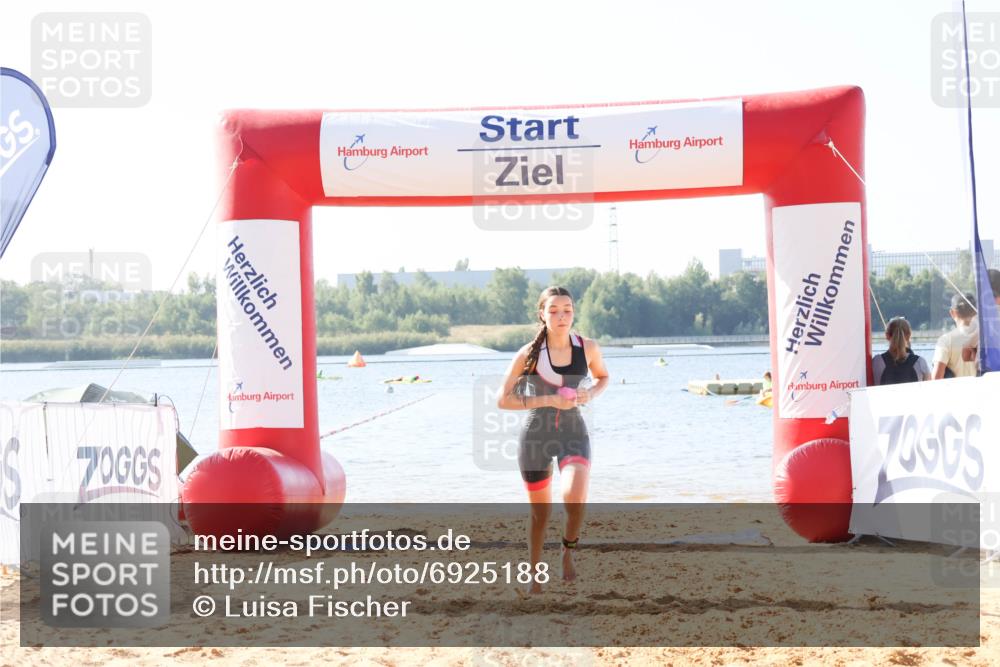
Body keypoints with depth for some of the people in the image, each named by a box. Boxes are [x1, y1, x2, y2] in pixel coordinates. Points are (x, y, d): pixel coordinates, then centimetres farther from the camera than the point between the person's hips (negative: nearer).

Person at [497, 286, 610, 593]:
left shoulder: (588, 348, -5)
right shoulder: (529, 353, -11)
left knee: (575, 498, -26)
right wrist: (548, 400, -18)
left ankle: (568, 550, 5)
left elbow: (604, 377, 16)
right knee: (540, 513, 10)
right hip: (536, 435, 0)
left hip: (574, 432, 0)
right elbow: (503, 400, -10)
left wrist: (591, 394, -6)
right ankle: (535, 576, 33)